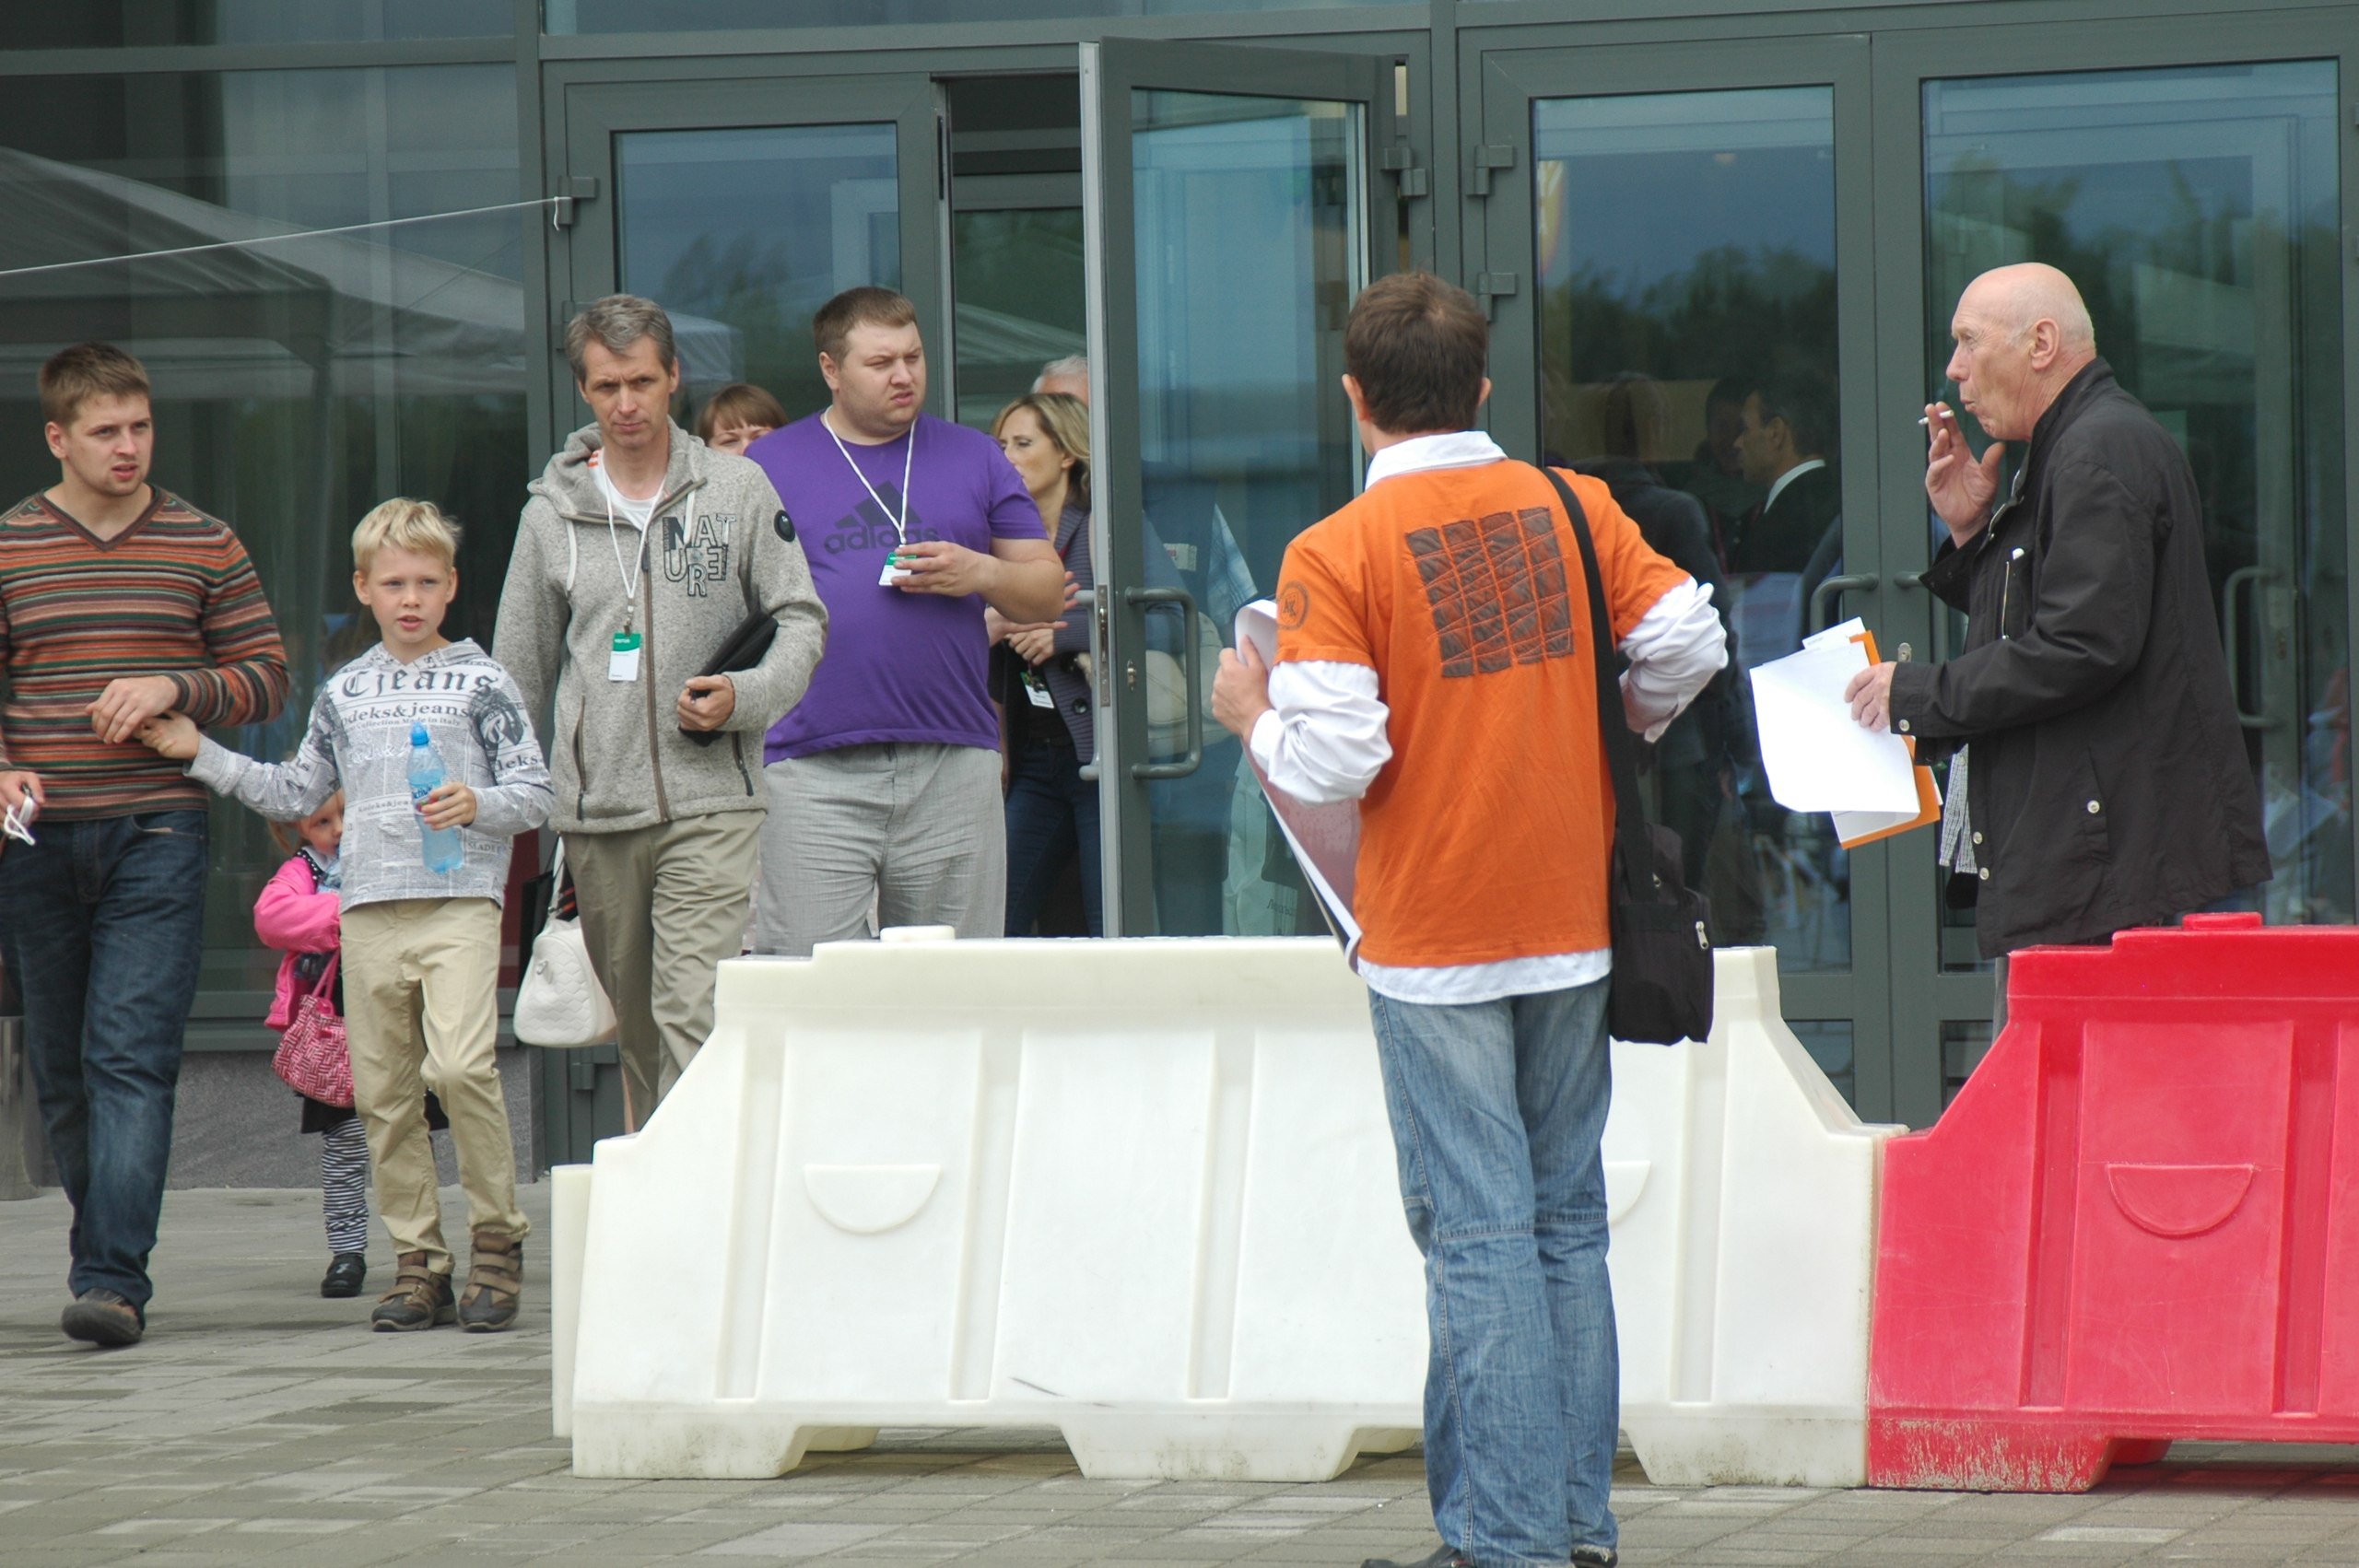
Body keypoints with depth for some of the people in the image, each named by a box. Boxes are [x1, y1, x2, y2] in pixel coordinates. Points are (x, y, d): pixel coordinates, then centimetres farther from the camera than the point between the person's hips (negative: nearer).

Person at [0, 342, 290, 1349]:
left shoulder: (203, 545, 6)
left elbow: (267, 678, 9)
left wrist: (175, 687, -9)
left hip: (156, 836, -2)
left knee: (131, 1056, -12)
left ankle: (113, 1280, -18)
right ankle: (105, 1247, 23)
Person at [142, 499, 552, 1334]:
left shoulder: (481, 682, 5)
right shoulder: (344, 693, 16)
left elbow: (533, 792, 3)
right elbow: (295, 794, 24)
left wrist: (477, 805, -16)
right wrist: (202, 755, 18)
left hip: (459, 899, -4)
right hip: (368, 910, 5)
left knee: (460, 1066, -20)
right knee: (381, 1091, 3)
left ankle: (497, 1239, -6)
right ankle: (419, 1262, 11)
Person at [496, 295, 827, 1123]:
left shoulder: (737, 489, 4)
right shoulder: (552, 512, 9)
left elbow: (802, 620, 7)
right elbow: (520, 670, 15)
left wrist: (744, 696, -12)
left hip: (711, 802, -3)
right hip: (595, 808, 3)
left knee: (694, 1016, -15)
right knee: (633, 1029, 9)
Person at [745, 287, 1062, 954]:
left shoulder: (975, 459, 15)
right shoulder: (768, 465, 10)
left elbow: (1049, 593, 15)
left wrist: (982, 574, -4)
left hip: (952, 766, 2)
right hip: (812, 769, -2)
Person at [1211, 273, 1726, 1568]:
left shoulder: (1334, 553, -10)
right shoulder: (1573, 507, 3)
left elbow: (1333, 759, -17)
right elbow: (1687, 642, -1)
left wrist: (1253, 718, 4)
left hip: (1435, 944, -4)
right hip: (1573, 922, 4)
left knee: (1478, 1235, -3)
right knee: (1568, 1221, 13)